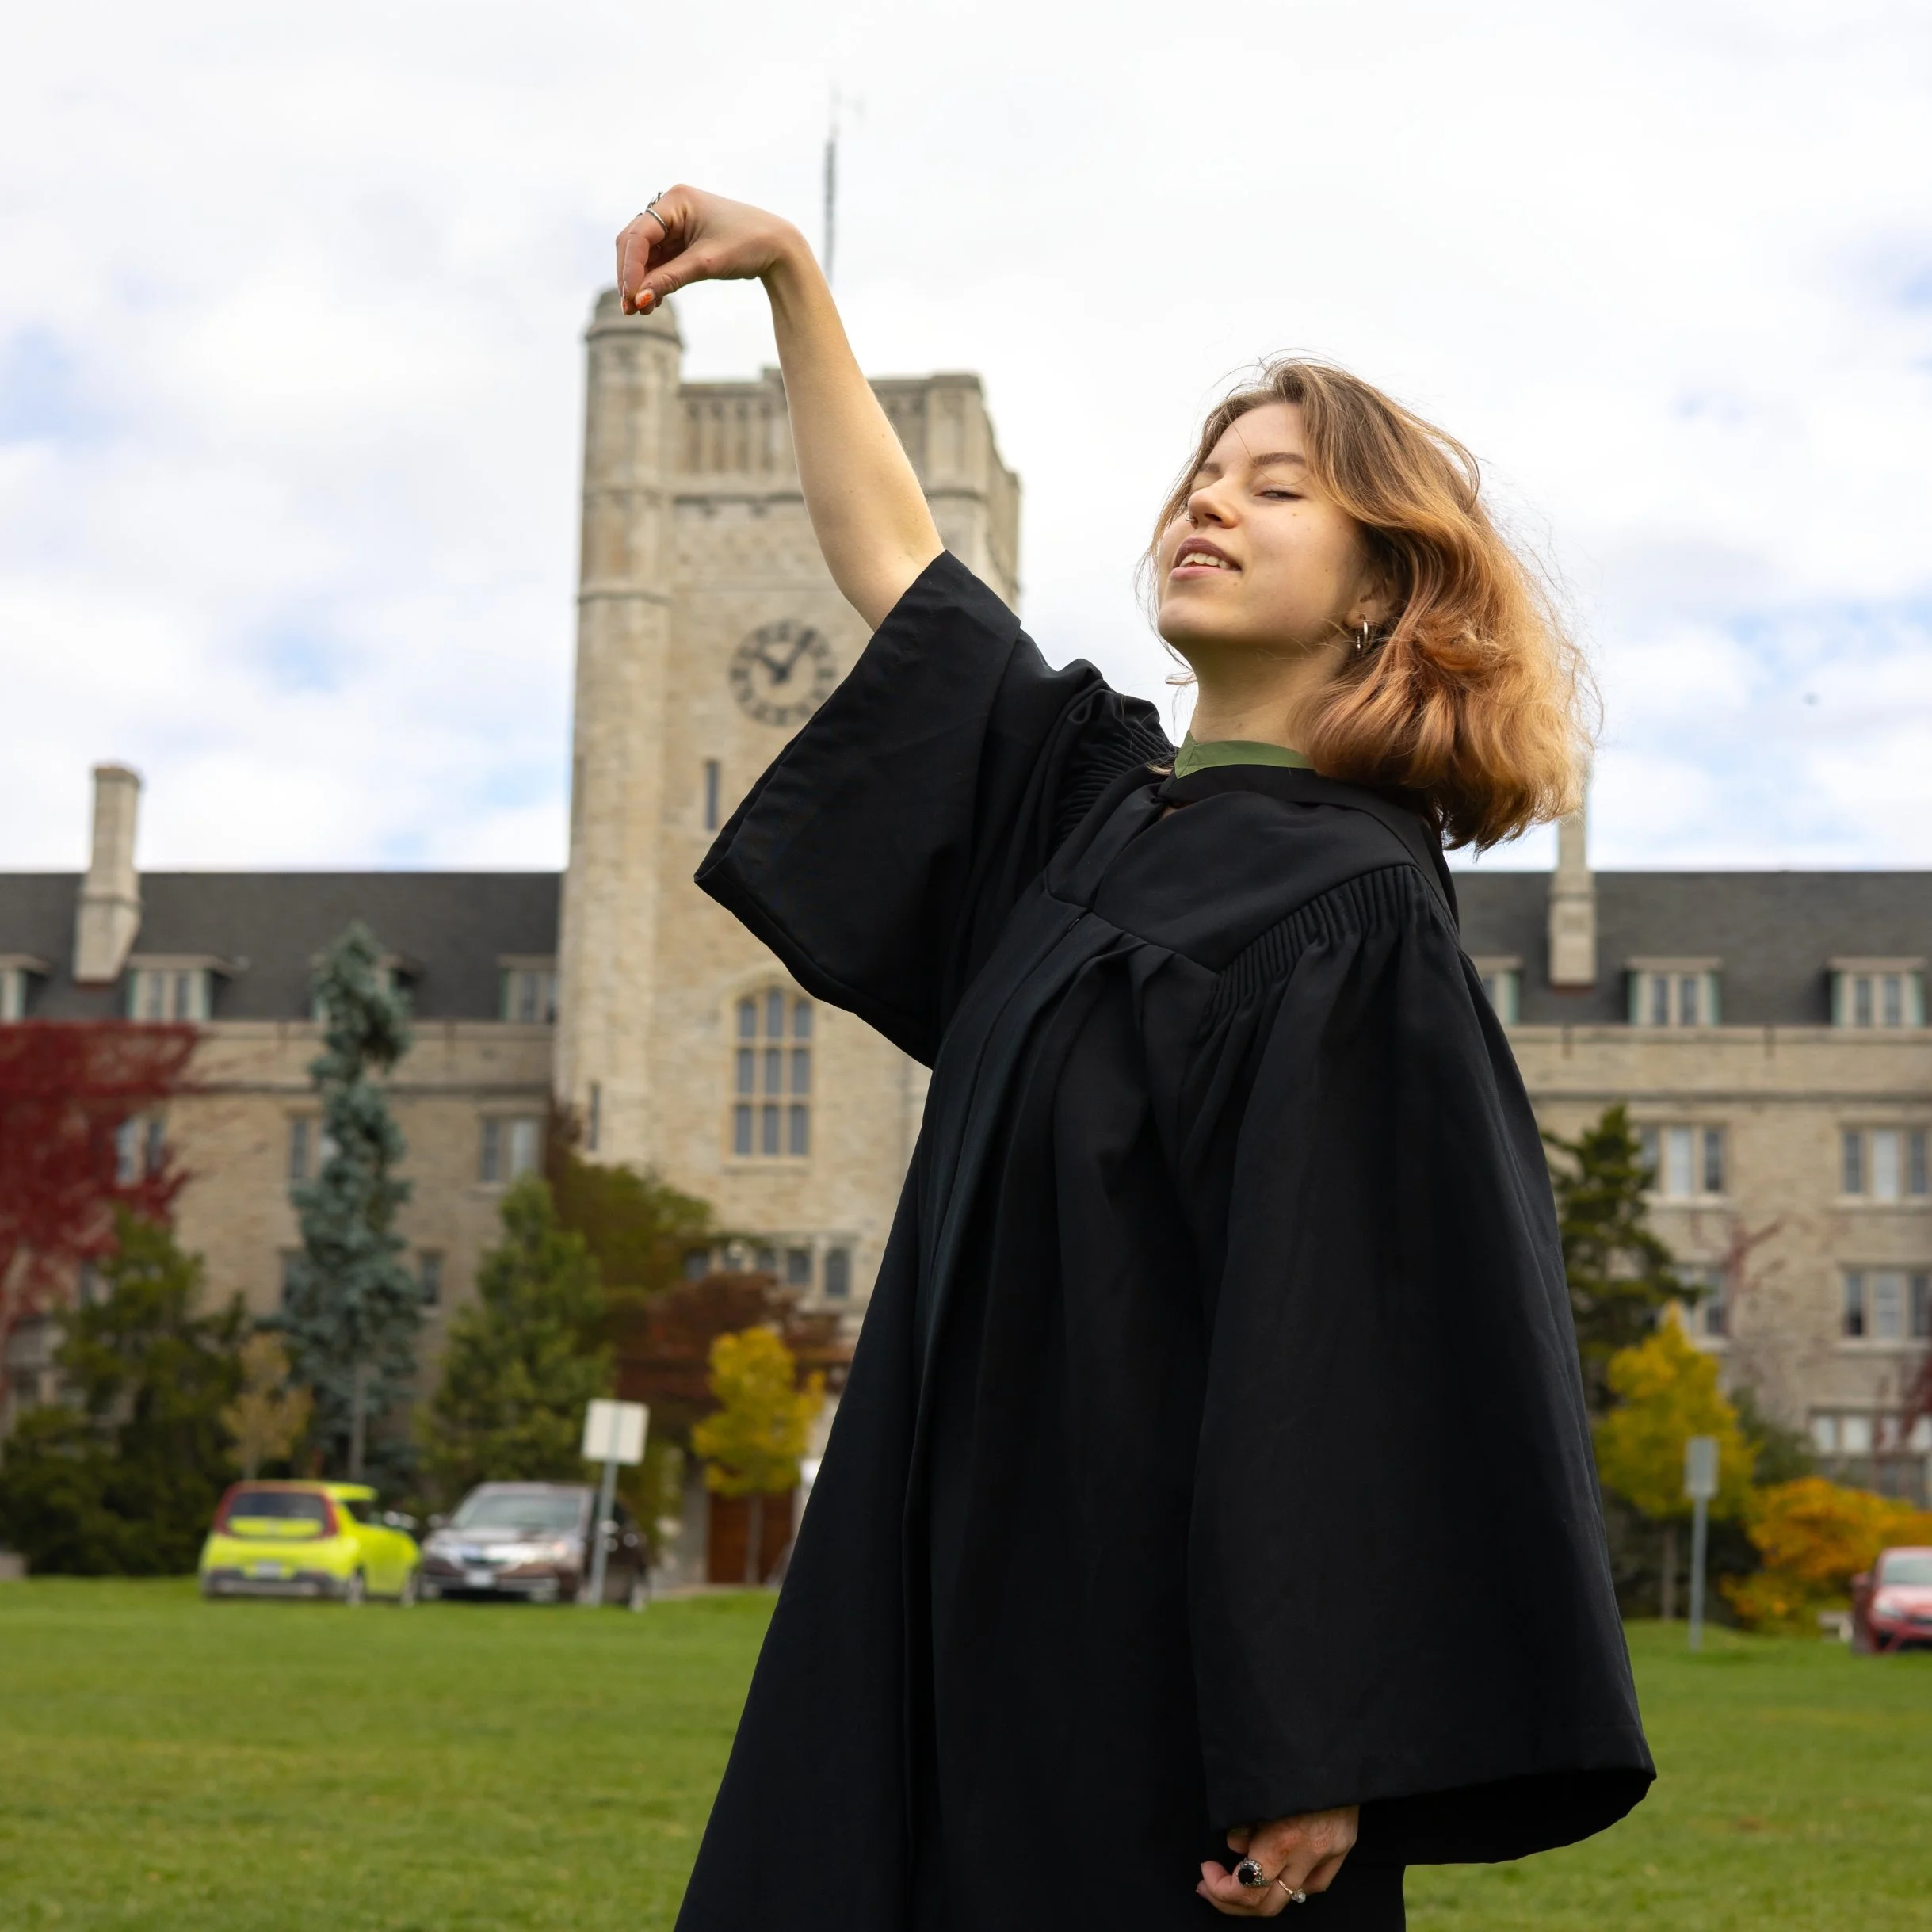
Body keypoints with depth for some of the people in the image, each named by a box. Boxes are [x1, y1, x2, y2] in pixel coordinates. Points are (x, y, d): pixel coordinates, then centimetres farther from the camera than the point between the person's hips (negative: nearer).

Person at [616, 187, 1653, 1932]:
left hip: (1162, 1656, -7)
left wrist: (1315, 1758, -23)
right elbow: (894, 562, 22)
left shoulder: (1355, 917, -12)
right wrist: (789, 273, 17)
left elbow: (1378, 1358, -18)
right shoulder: (1098, 798, 11)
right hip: (974, 1597, 8)